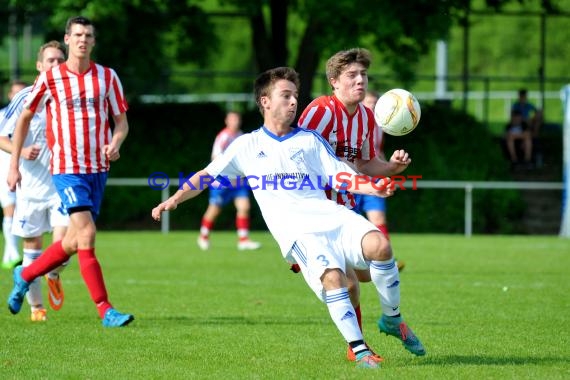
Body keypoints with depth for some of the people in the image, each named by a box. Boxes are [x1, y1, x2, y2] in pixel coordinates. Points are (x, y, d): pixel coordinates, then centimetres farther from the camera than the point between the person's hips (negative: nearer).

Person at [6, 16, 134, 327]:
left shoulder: (107, 77, 4)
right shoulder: (50, 79, -3)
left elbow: (121, 122, 10)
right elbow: (24, 118, 7)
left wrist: (115, 144, -13)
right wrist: (14, 165, 5)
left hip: (98, 169, 4)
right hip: (66, 168, -4)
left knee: (73, 243, 10)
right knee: (86, 234, -18)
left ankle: (24, 276, 35)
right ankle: (105, 311, -16)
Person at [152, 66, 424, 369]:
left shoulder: (310, 139, 22)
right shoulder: (247, 146, 18)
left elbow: (342, 177, 13)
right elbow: (207, 175, 24)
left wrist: (373, 188, -6)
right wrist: (174, 199, 12)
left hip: (330, 215, 3)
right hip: (294, 229, -3)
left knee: (379, 245, -26)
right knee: (332, 276, -31)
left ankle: (393, 319, -5)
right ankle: (359, 351, -23)